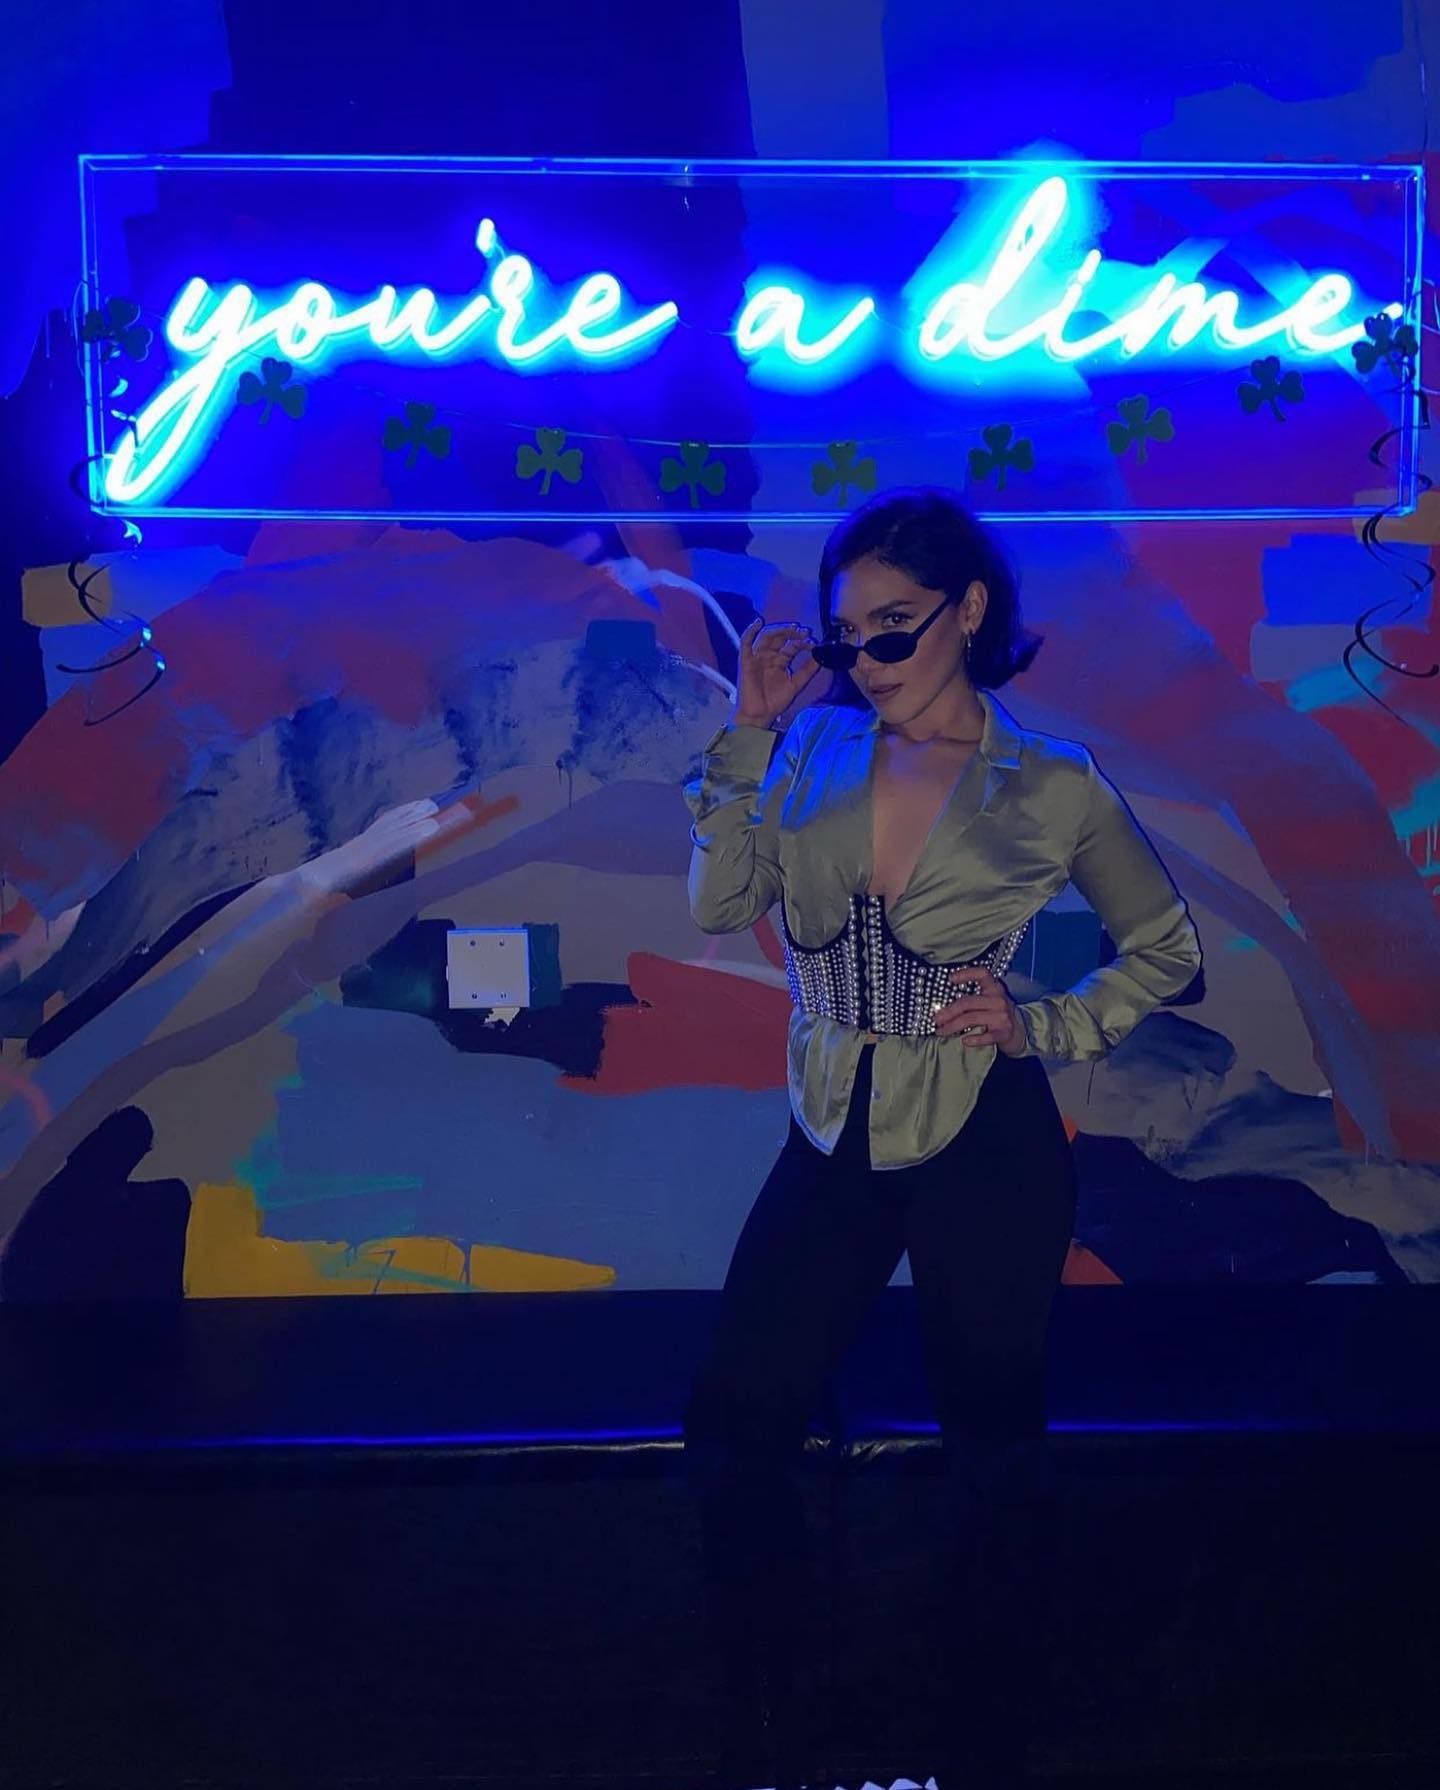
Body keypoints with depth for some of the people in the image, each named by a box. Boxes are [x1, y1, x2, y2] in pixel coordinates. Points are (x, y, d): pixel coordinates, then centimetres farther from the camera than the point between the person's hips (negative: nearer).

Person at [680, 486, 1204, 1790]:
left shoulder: (1054, 790, -5)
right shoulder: (814, 750, 3)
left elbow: (1166, 950, 5)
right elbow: (719, 905, -7)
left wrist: (1043, 1028, -9)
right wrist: (751, 731, -11)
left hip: (984, 1153, -3)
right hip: (836, 1144, 3)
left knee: (998, 1449, 10)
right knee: (736, 1427, 0)